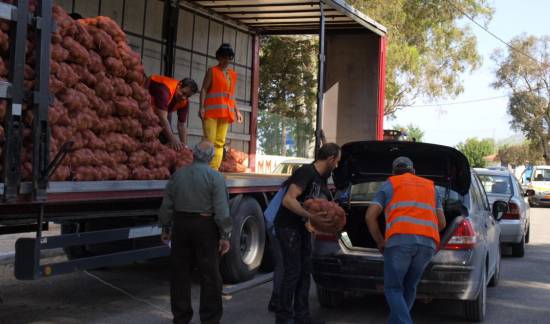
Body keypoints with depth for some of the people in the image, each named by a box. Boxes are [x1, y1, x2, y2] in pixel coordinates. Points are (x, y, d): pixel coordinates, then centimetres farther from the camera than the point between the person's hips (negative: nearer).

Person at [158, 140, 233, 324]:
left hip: (181, 226, 4)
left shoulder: (177, 175, 4)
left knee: (180, 274, 13)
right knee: (210, 276, 4)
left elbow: (167, 205, 7)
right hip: (205, 226, -4)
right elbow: (221, 209, -14)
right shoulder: (215, 177, -9)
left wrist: (166, 229, 18)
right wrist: (225, 236, -10)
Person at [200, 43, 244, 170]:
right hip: (212, 111, -5)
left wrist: (237, 110, 15)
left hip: (226, 112, 5)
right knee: (209, 140, -10)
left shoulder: (233, 74, 18)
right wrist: (202, 107, -14)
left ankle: (214, 169, 3)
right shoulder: (212, 71, 3)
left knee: (220, 142, 2)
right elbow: (204, 89, -2)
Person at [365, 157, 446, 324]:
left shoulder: (390, 184, 19)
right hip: (428, 243, 4)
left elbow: (370, 216, 8)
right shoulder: (430, 186, 29)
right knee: (409, 288, 19)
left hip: (400, 240, -3)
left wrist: (380, 243, 18)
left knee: (393, 288, 5)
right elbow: (441, 223, 26)